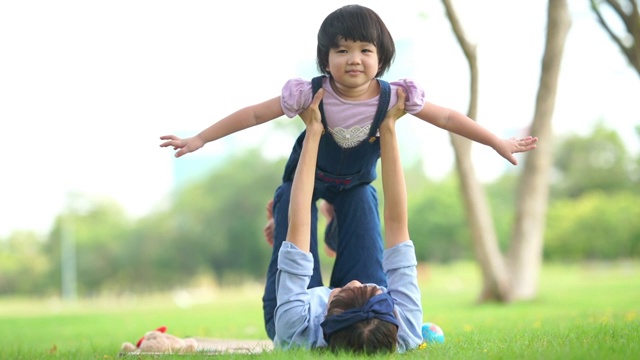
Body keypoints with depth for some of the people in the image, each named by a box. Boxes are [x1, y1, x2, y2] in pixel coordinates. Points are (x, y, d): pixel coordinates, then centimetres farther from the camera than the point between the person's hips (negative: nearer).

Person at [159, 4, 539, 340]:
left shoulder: (393, 98, -28)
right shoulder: (310, 94, -32)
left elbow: (446, 118, -16)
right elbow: (255, 114, -23)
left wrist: (499, 143, -12)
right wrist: (198, 140, -22)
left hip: (357, 185, 2)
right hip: (306, 179, -2)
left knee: (367, 261, -6)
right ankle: (283, 327, 14)